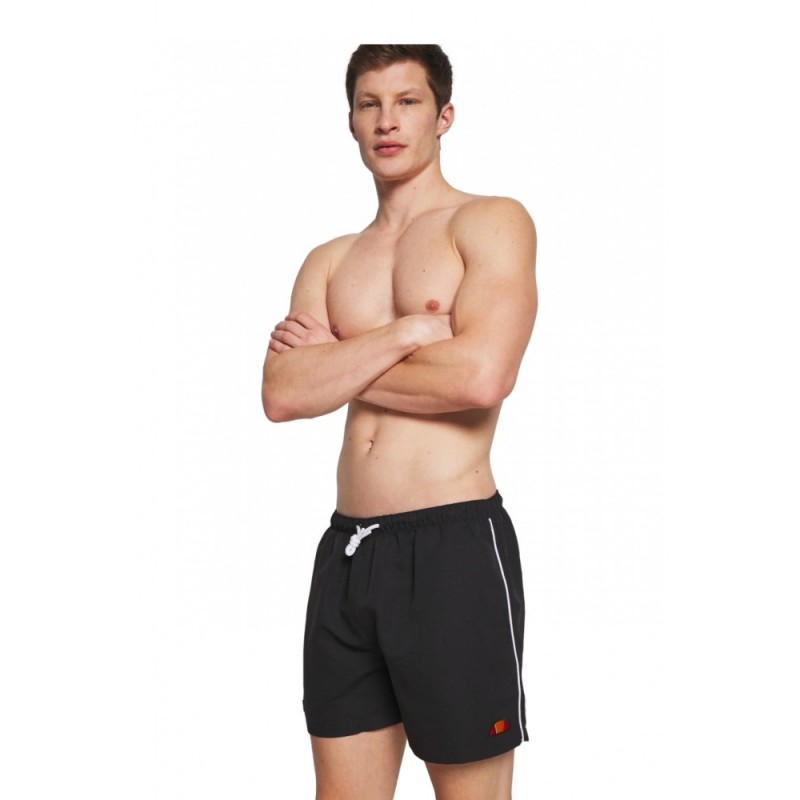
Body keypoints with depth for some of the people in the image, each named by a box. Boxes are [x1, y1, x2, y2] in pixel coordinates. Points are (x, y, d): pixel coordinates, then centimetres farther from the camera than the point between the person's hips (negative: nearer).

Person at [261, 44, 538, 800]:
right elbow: (282, 394, 0)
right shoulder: (328, 261, 15)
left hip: (454, 545, -5)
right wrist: (405, 332, -11)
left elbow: (481, 375, -17)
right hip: (347, 549, 6)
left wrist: (339, 360, -3)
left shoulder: (491, 222, -1)